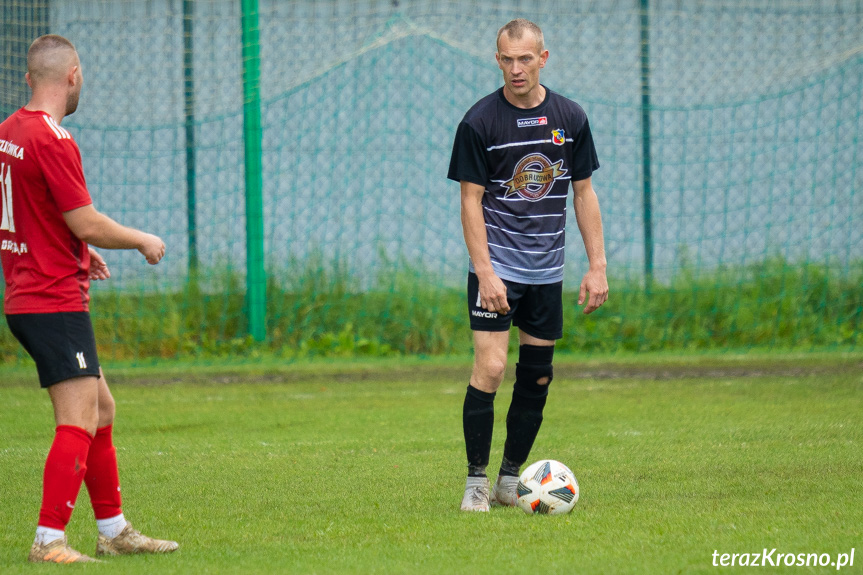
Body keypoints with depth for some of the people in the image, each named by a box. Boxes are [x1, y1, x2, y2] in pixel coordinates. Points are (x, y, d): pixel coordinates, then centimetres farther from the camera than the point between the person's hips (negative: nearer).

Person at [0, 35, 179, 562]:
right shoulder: (51, 139, -18)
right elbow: (87, 224, -18)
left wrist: (78, 253, 25)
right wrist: (143, 241, -2)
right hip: (56, 302, -10)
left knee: (101, 408, 16)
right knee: (78, 423, -9)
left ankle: (114, 530, 22)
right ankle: (50, 541, -11)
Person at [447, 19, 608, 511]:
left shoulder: (570, 118, 3)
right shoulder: (480, 121, -7)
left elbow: (584, 193, 9)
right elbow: (472, 200, -6)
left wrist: (598, 266, 3)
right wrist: (485, 272, -15)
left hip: (547, 269, 4)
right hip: (497, 268, -4)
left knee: (537, 377, 6)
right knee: (490, 368, -14)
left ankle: (511, 480, 16)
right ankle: (477, 480, -5)